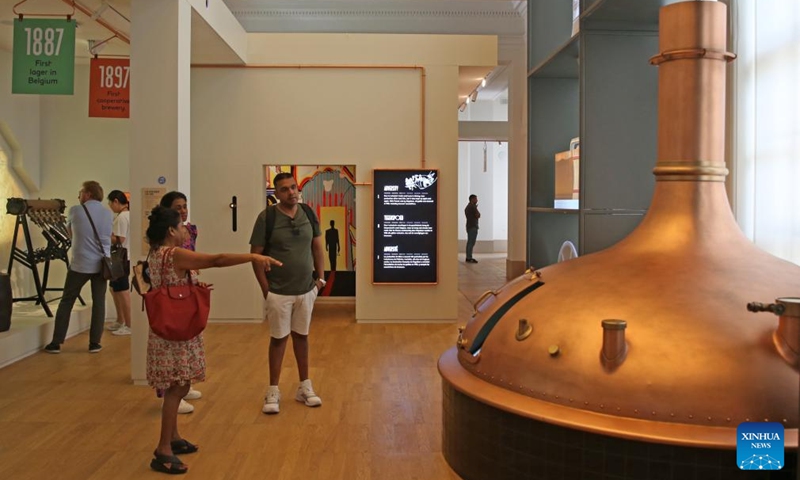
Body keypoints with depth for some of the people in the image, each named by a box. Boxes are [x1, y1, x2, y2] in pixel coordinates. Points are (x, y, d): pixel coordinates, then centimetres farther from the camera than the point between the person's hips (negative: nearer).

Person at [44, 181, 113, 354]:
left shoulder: (75, 211, -3)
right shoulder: (108, 213, 6)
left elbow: (69, 232, 15)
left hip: (80, 264, -2)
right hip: (101, 264, 2)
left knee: (66, 302, 8)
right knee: (98, 303, 7)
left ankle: (56, 343, 11)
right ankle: (94, 343, 7)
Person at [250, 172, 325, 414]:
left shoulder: (308, 214, 1)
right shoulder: (267, 217, -11)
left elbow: (318, 248, 10)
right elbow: (255, 255, -8)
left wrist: (320, 278, 3)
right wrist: (266, 290, -9)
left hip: (306, 290, 3)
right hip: (279, 292, -3)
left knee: (301, 336, 13)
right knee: (278, 338, 6)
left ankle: (304, 387, 25)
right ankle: (273, 391, 17)